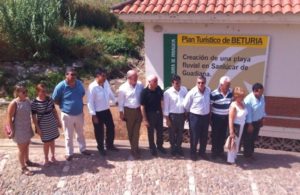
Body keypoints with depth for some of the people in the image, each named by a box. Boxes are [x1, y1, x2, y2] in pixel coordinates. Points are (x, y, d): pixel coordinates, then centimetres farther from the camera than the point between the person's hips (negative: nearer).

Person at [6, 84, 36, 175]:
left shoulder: (27, 101, 0)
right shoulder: (14, 103, -21)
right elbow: (9, 118, -17)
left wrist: (30, 126, 16)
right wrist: (12, 131, -16)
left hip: (27, 128, 7)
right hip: (19, 129, -7)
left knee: (26, 146, 23)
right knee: (22, 148, 5)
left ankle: (27, 161, 43)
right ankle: (23, 168, 18)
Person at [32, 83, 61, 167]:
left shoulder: (49, 99, -4)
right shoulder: (34, 103, -17)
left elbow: (54, 111, 7)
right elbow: (34, 117, -12)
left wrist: (58, 121, 10)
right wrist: (38, 128, -13)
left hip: (52, 124, 4)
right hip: (43, 126, -4)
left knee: (52, 141, 16)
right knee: (46, 143, 8)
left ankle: (53, 156, 36)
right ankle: (46, 159, 28)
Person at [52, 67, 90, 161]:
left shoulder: (79, 83, -8)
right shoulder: (60, 86, -20)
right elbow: (55, 100, -7)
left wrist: (78, 104, 6)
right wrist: (64, 106, -2)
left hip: (79, 113, 4)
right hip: (67, 115, -4)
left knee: (80, 133, 20)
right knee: (68, 136, 12)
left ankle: (83, 149, 39)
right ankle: (69, 153, 28)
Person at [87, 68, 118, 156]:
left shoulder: (106, 83, -5)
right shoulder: (92, 87, -23)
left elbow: (110, 93, 13)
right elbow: (90, 102, -19)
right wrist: (93, 115, -18)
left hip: (107, 110, 7)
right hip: (98, 113, -6)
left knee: (111, 128, 18)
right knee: (99, 131, 10)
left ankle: (110, 145, 40)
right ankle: (101, 148, 33)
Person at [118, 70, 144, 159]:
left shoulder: (140, 85, -6)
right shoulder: (123, 88, -13)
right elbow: (120, 101, -5)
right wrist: (121, 112, -2)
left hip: (138, 110, 2)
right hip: (129, 111, -2)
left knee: (136, 131, 4)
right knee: (130, 131, 12)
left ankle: (135, 149, 13)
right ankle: (134, 149, 28)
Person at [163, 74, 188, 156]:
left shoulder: (184, 89, -4)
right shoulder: (168, 93, -15)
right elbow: (166, 106, -10)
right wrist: (167, 119, -9)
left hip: (182, 115, 3)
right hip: (172, 115, -3)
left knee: (180, 132, 17)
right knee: (172, 133, 14)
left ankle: (178, 147, 36)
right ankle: (173, 147, 35)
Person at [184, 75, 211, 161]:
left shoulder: (208, 90, -6)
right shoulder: (192, 93, -18)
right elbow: (186, 106, -8)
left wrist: (208, 111, 11)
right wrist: (192, 112, 4)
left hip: (206, 116, 4)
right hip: (195, 117, -4)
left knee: (204, 136, 16)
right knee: (194, 136, 8)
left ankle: (202, 152, 35)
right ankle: (193, 153, 28)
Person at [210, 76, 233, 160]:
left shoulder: (230, 92, -6)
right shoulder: (214, 94, -20)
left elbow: (231, 103, 9)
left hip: (226, 117, 4)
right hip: (216, 117, -4)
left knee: (223, 135, 15)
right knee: (215, 135, 9)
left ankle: (221, 151, 31)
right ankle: (214, 152, 25)